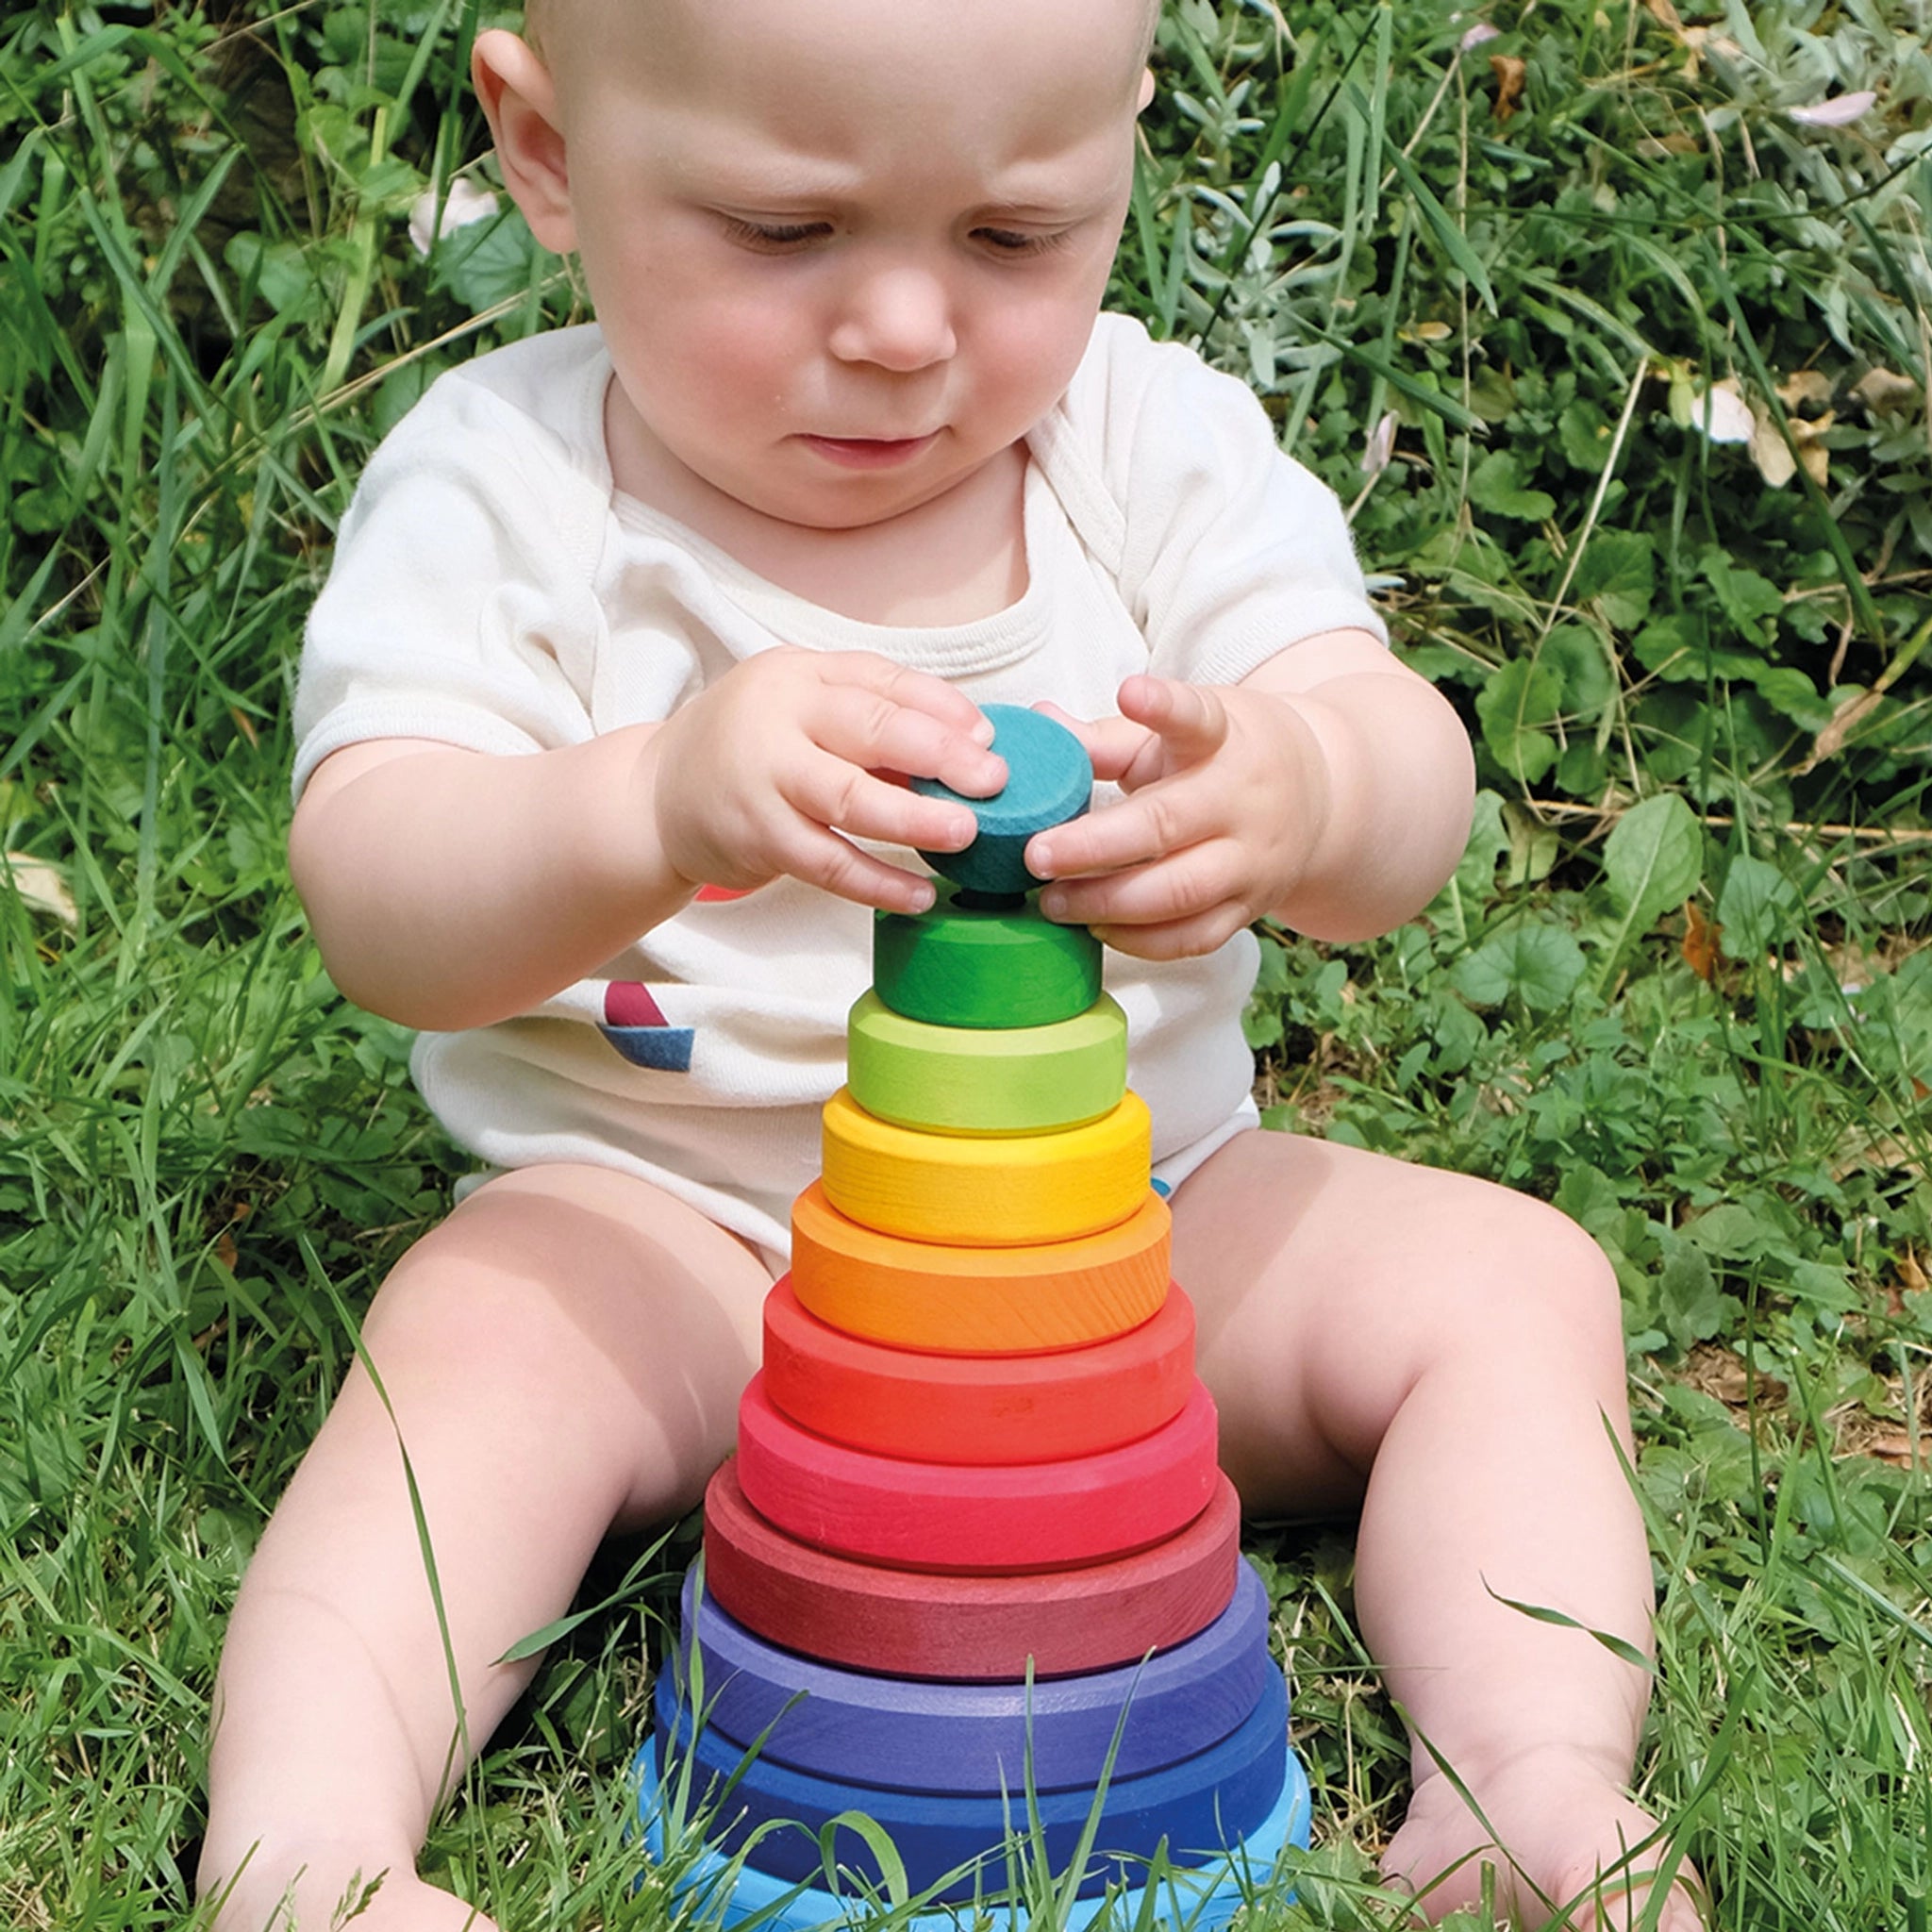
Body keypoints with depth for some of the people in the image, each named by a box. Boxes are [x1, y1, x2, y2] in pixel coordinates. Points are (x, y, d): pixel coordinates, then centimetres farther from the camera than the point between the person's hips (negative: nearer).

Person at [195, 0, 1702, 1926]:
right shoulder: (503, 485, -12)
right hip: (670, 1232, -2)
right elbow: (378, 903, -25)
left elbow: (1412, 786, -16)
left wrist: (1292, 794, -44)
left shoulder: (1159, 445, -5)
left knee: (1507, 1281, -13)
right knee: (485, 1336, -31)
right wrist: (651, 808, -48)